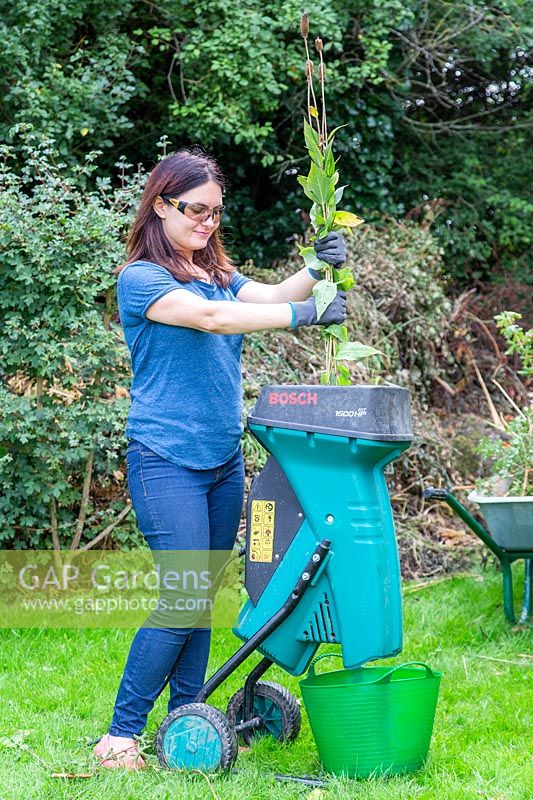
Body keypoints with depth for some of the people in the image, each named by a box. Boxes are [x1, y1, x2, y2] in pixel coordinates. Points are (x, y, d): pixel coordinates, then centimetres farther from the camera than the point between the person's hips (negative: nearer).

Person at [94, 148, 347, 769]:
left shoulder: (220, 275, 16)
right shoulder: (140, 278, -7)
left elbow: (271, 297, -1)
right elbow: (208, 317, -23)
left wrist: (316, 270, -22)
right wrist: (302, 314, -29)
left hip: (224, 461, 7)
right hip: (166, 461, -7)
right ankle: (120, 735, -2)